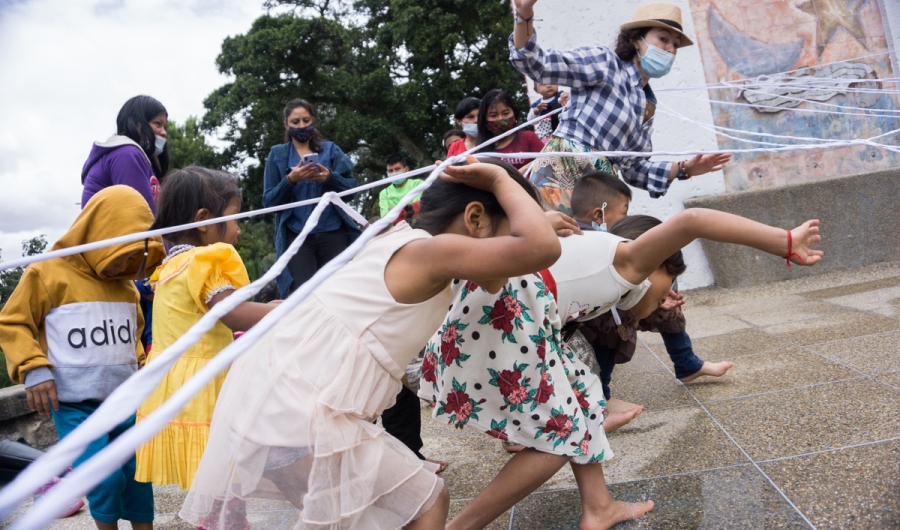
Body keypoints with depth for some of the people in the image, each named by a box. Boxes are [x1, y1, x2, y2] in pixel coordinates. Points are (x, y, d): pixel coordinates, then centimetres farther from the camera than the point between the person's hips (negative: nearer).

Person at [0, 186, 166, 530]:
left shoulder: (126, 286, 11)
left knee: (138, 473, 8)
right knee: (104, 475, -12)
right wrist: (32, 369, -13)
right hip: (75, 403, -5)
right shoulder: (48, 274, -7)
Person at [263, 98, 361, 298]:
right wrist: (290, 180, -13)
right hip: (297, 236, -1)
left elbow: (352, 189, 6)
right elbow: (268, 201, 4)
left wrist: (330, 177, -14)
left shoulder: (330, 149, 11)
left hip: (333, 234, 1)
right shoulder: (277, 154, 9)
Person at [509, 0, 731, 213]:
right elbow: (536, 65, -9)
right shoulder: (604, 61, 2)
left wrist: (683, 169, 13)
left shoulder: (647, 106, 21)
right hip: (562, 170, -8)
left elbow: (633, 167, 24)